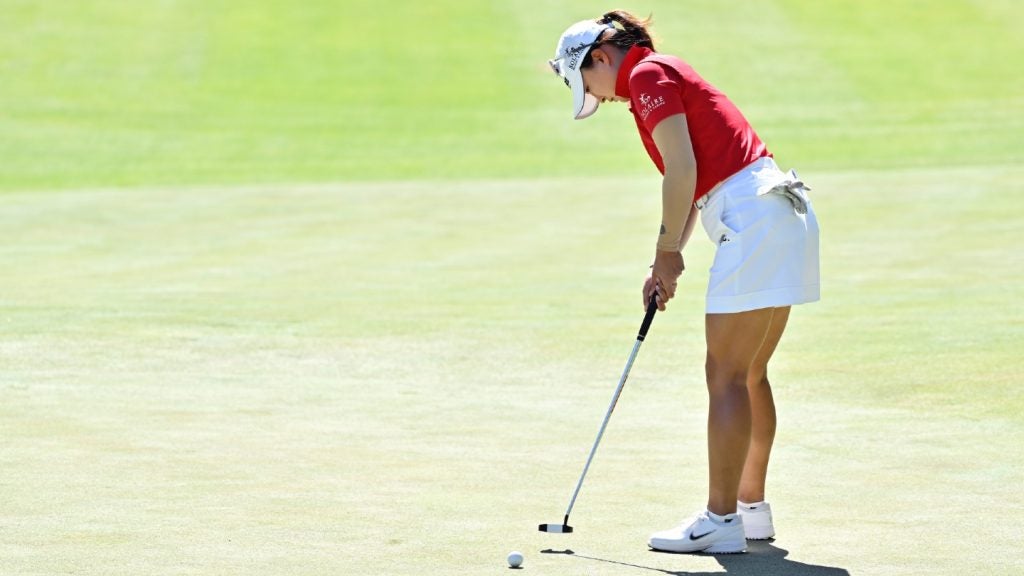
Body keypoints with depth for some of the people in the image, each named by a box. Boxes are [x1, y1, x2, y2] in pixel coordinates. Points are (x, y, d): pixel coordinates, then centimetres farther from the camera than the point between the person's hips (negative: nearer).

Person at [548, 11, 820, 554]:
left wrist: (667, 252, -5)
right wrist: (667, 264, 16)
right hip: (784, 211, 10)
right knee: (749, 376, 16)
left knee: (726, 375, -7)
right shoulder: (666, 76, 24)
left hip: (752, 219, -10)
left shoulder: (648, 74, -5)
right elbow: (692, 183, 24)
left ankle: (721, 521, -7)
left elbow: (682, 169, -14)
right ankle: (752, 508, 23)